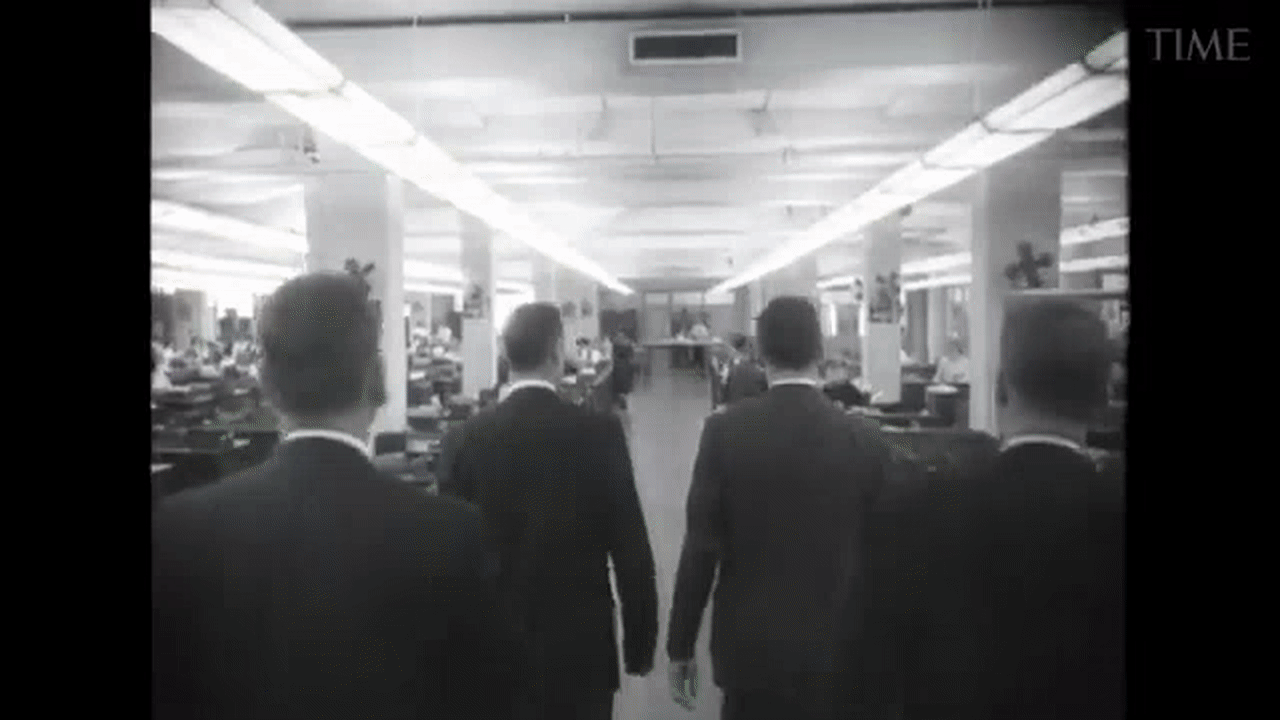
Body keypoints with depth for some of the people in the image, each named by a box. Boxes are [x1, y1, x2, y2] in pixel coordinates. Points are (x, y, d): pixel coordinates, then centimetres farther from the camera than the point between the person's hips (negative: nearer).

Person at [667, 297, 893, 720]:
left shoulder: (725, 431, -12)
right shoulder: (865, 441, -9)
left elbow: (700, 546, -11)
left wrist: (680, 647, 0)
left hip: (749, 649, -1)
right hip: (834, 653, 1)